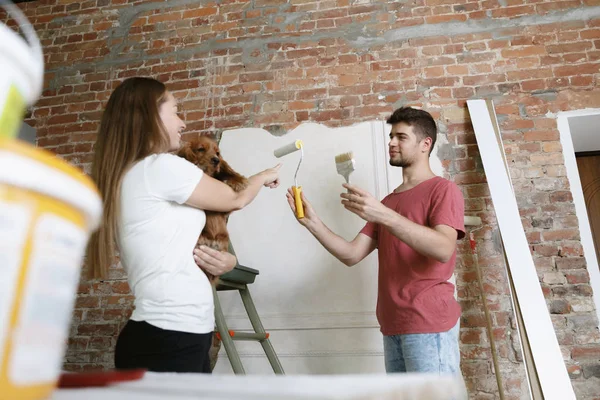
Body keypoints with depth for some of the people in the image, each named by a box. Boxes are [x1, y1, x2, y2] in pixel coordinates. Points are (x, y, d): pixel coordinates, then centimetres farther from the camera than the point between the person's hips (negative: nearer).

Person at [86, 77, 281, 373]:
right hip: (169, 341, -9)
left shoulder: (128, 177, 14)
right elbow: (235, 200, 0)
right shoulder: (161, 166, -13)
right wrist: (263, 177, 19)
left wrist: (224, 262, 0)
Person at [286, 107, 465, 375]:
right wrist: (312, 222, -5)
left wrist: (383, 215, -28)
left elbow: (444, 249, -20)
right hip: (393, 325, 6)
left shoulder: (443, 189, -1)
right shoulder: (388, 202, 19)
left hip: (428, 324, -6)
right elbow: (350, 254, 9)